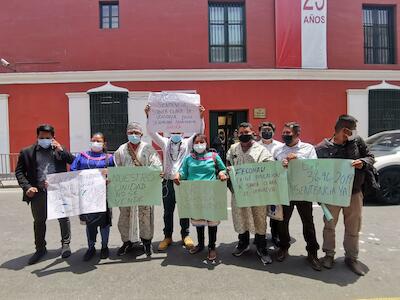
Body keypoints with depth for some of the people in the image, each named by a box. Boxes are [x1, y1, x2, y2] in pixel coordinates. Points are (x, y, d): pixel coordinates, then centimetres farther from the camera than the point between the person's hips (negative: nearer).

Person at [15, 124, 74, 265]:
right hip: (38, 192, 1)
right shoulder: (27, 152, 5)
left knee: (64, 218, 4)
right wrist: (27, 187, -7)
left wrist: (61, 150, -13)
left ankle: (65, 244, 22)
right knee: (39, 221, 13)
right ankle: (40, 249, 29)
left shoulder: (60, 149, 6)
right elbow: (19, 171, 6)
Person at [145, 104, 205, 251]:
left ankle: (185, 235, 25)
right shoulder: (165, 143, 8)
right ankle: (167, 236, 25)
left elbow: (199, 132, -7)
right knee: (168, 211, 11)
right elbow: (152, 132, -2)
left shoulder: (188, 143, 5)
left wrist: (200, 117, -19)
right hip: (168, 181, 1)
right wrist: (148, 116, -13)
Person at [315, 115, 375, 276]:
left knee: (353, 228, 13)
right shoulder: (322, 148, -10)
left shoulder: (357, 141, -3)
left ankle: (351, 258, 32)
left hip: (354, 194, 2)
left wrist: (363, 163, -15)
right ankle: (329, 254, 32)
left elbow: (370, 157, 5)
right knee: (329, 225, 13)